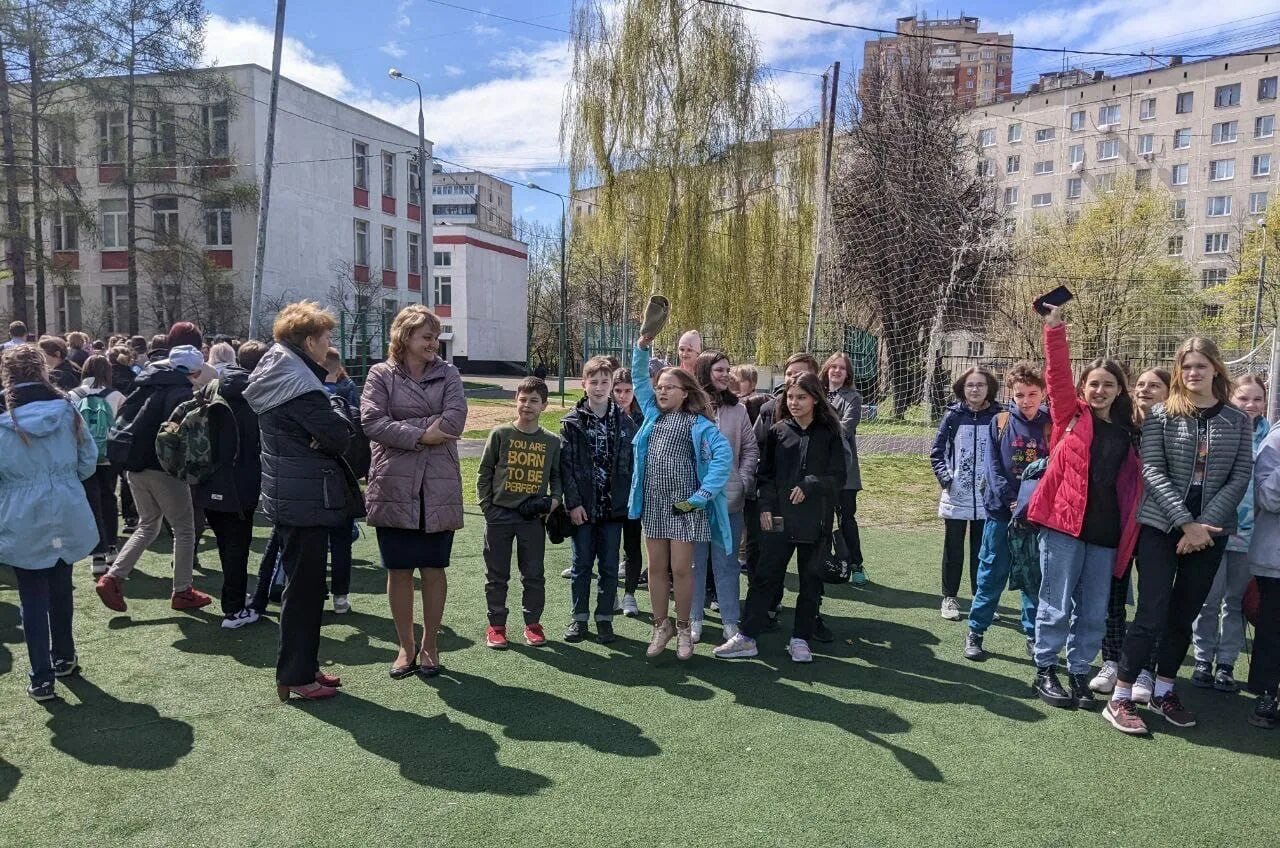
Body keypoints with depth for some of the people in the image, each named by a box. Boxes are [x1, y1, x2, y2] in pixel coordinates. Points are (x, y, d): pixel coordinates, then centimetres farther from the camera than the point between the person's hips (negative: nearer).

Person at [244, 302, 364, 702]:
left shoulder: (276, 376, 12)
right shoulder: (299, 384, -19)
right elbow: (339, 437, -19)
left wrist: (329, 406, 2)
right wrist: (336, 405, -3)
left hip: (288, 494, 10)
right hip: (306, 498, -10)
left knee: (303, 583, 17)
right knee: (305, 586, 0)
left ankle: (303, 665, 28)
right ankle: (295, 676, 10)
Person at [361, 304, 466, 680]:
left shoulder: (448, 374, 6)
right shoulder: (381, 375, 3)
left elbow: (455, 420, -9)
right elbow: (371, 423, -10)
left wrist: (401, 429, -10)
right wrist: (420, 435, -16)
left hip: (439, 488, 1)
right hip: (394, 488, -1)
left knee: (433, 569, 9)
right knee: (399, 570, 7)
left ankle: (429, 644, 25)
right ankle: (406, 646, 23)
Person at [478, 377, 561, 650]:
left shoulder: (552, 441, 3)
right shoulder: (500, 434, -2)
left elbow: (557, 475, 14)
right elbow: (484, 473, 3)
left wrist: (554, 499, -3)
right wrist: (487, 507, -2)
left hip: (533, 517, 1)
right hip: (499, 515, -1)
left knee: (534, 574, 7)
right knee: (497, 574, 8)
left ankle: (532, 623, 23)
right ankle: (496, 625, 20)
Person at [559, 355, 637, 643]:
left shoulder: (624, 421, 2)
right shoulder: (572, 422, -1)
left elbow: (632, 462, 0)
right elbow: (565, 465, -5)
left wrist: (629, 499, -6)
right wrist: (573, 502, -11)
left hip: (613, 506, 1)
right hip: (583, 506, -1)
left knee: (609, 566, 8)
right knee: (581, 564, 10)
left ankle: (604, 618, 20)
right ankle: (580, 618, 21)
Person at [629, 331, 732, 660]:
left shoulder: (698, 423, -6)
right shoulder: (653, 414, 11)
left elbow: (723, 454, -16)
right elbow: (640, 379, 14)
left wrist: (703, 494, -20)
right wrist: (642, 346, -2)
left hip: (683, 503, -5)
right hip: (653, 501, 5)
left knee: (681, 568, 0)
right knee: (657, 567, 10)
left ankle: (683, 629, 16)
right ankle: (661, 627, 23)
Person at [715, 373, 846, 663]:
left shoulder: (830, 434, -1)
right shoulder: (778, 431, 5)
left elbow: (838, 477, -4)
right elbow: (765, 473, 6)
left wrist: (809, 486, -17)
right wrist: (765, 506, -4)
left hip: (815, 521, -1)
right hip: (779, 519, 1)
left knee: (811, 581, 9)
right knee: (765, 577, 3)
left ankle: (800, 639, 21)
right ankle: (746, 638, 10)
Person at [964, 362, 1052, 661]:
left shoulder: (1051, 425, 2)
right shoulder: (1000, 423, 1)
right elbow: (993, 466, -5)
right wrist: (1010, 500, -16)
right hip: (1001, 512, -1)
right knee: (992, 574, 6)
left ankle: (1034, 634, 23)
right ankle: (975, 631, 17)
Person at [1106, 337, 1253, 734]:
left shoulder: (1238, 421, 6)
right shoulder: (1161, 415, -2)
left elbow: (1240, 477, -1)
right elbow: (1152, 472, -8)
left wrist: (1204, 524, -12)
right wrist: (1186, 523, -15)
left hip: (1211, 531, 3)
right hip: (1161, 526, -3)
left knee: (1184, 616, 11)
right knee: (1151, 616, -6)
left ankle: (1164, 691, 26)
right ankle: (1120, 699, 1)